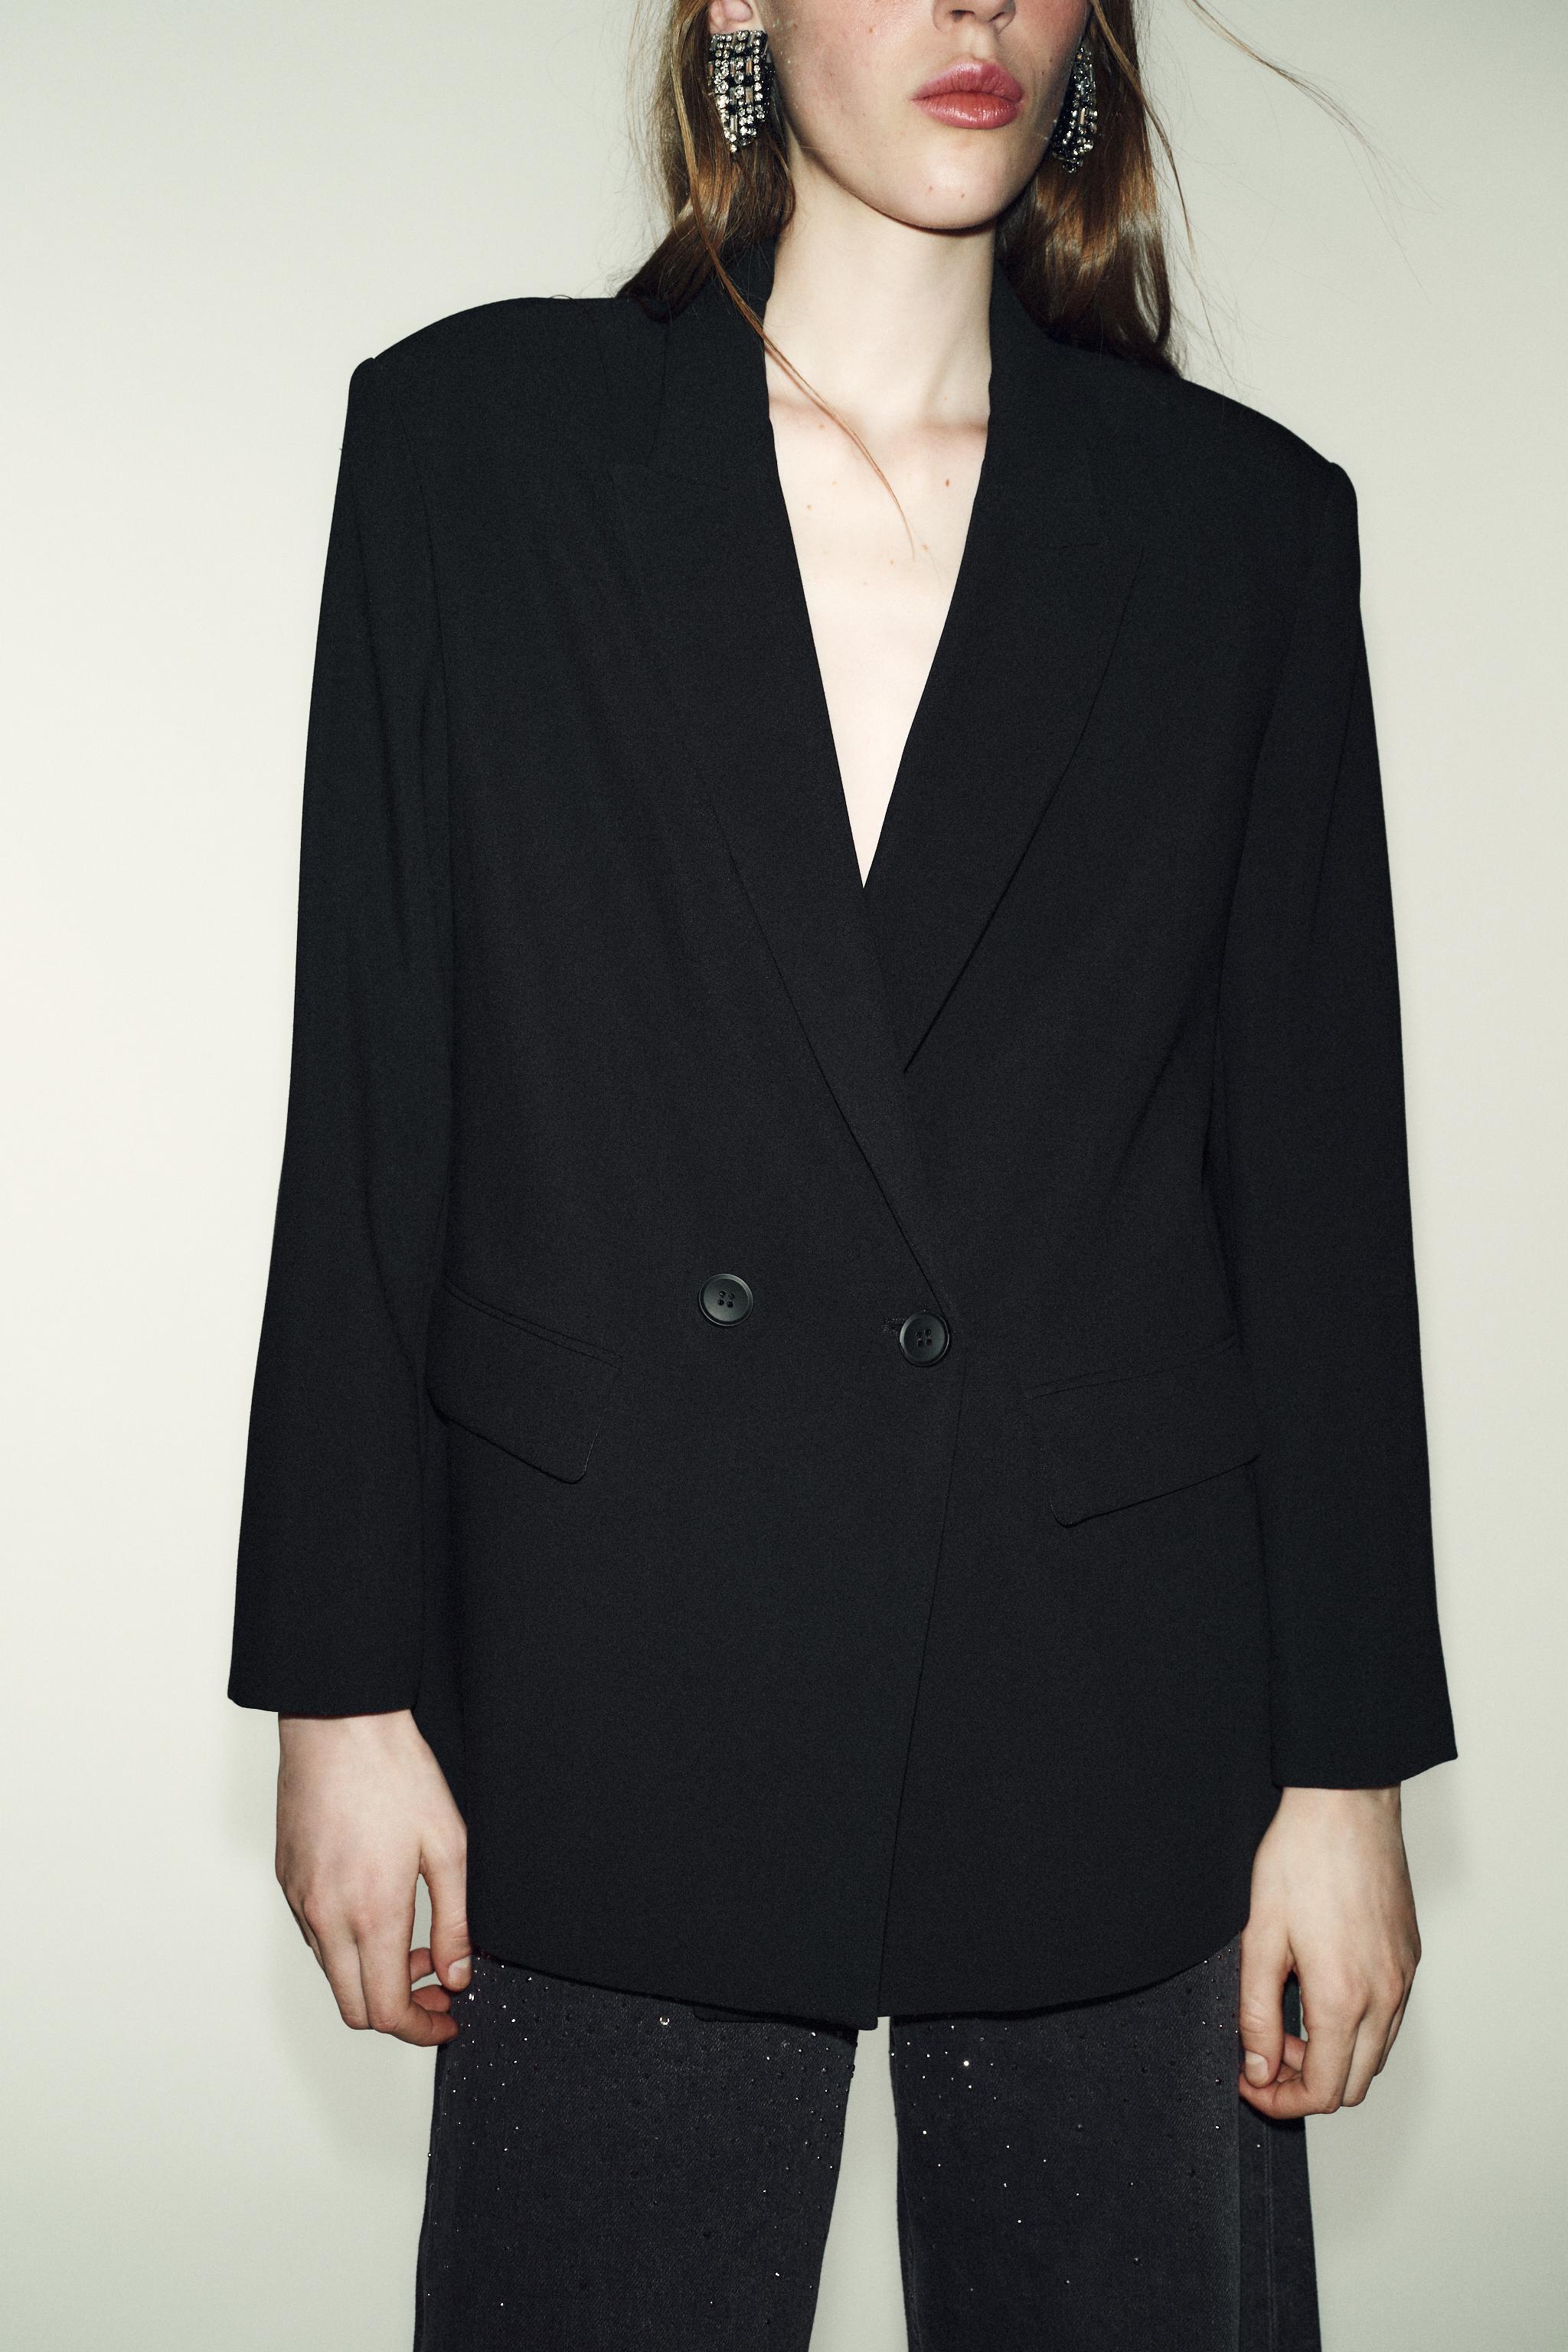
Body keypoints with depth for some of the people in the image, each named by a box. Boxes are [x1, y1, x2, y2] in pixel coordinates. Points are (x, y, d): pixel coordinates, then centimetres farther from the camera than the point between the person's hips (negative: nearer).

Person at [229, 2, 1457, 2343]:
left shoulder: (1244, 519, 4)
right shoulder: (481, 436, 2)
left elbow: (1316, 1176, 3)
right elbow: (371, 1112, 1)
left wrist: (1350, 1773, 1)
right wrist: (346, 1690, -1)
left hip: (1118, 1708, 1)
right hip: (621, 1687, 0)